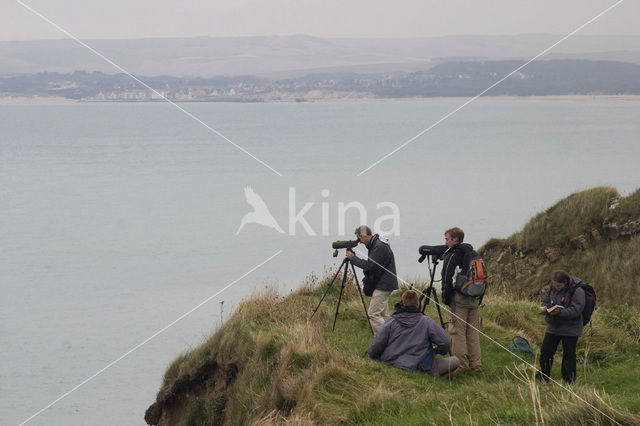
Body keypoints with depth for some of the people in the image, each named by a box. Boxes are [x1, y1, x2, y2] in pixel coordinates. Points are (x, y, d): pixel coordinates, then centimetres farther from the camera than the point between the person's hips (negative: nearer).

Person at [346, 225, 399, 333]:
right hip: (383, 284, 10)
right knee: (383, 315, 12)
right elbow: (370, 266, 19)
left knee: (373, 314, -12)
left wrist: (353, 258, -12)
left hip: (383, 285, -10)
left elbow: (369, 266, -23)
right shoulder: (374, 244, 12)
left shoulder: (379, 247, -20)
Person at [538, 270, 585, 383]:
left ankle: (569, 381, 12)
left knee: (569, 354, 1)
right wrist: (544, 307, -8)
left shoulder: (577, 291, -17)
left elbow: (576, 310, -23)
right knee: (545, 350, 6)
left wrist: (560, 312, -33)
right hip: (553, 327, 6)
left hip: (570, 330, -6)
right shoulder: (552, 289, 4)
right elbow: (546, 300, 16)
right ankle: (542, 377, 17)